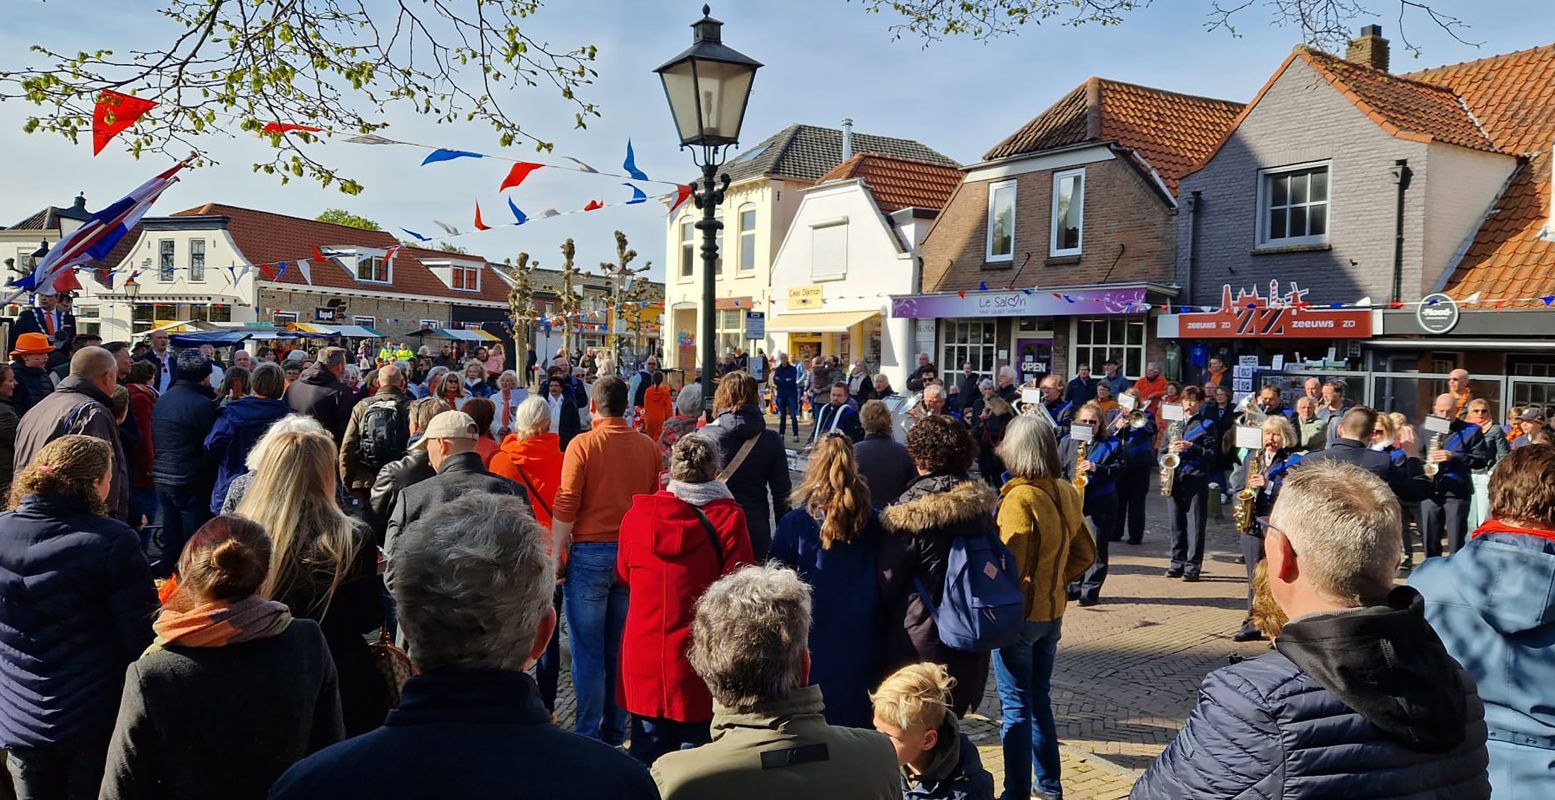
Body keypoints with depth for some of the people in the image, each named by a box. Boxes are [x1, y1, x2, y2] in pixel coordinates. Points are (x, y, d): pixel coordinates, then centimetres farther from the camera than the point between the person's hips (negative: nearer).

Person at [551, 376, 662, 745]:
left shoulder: (582, 444, -9)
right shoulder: (648, 447, 2)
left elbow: (565, 507, -10)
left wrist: (557, 557, -2)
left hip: (590, 553, -4)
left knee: (588, 650, 5)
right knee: (621, 647, 12)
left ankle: (588, 734, 9)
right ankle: (615, 731, 20)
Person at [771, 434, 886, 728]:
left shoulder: (795, 522, -11)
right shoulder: (872, 524, -3)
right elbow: (884, 589, 3)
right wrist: (879, 650, 12)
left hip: (811, 644, -2)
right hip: (860, 647, 2)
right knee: (855, 723, 13)